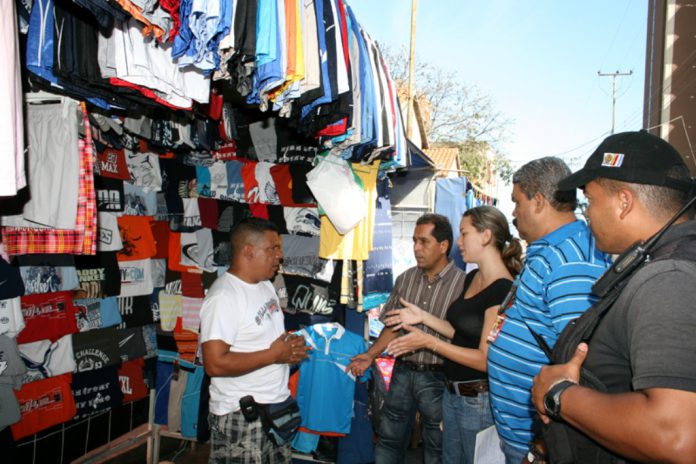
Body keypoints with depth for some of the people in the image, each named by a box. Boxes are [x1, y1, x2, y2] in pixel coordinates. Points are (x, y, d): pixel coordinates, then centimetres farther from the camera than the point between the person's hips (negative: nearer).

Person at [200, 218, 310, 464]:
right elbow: (215, 364, -26)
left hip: (278, 407, 8)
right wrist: (274, 355, -20)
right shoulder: (223, 297, -20)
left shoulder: (265, 285, 8)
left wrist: (291, 346, -2)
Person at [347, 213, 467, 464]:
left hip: (437, 378, -4)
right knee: (389, 438, 17)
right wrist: (371, 355, 2)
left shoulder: (462, 284, -14)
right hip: (402, 372, 4)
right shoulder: (405, 279, 2)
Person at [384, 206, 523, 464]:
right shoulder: (472, 278, 6)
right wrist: (423, 317, 2)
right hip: (453, 392, 8)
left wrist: (429, 342, -20)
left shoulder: (503, 290, -22)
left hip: (479, 399, -8)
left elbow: (486, 359, -22)